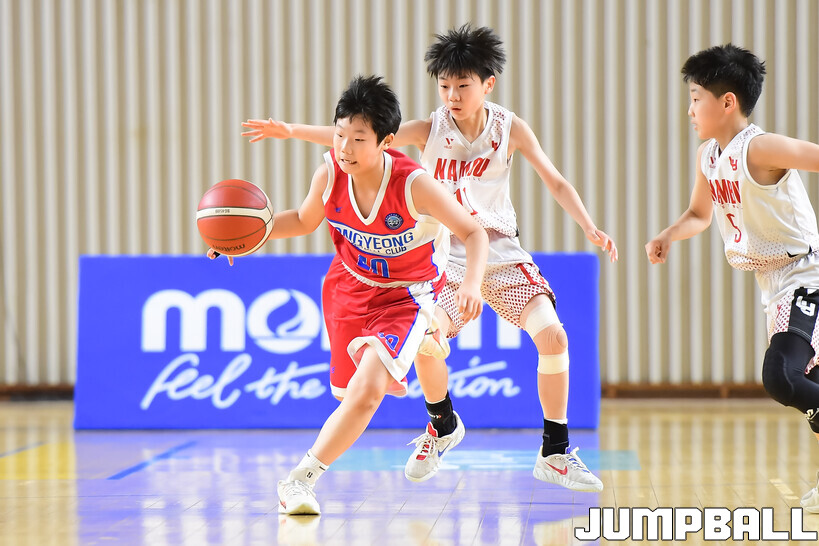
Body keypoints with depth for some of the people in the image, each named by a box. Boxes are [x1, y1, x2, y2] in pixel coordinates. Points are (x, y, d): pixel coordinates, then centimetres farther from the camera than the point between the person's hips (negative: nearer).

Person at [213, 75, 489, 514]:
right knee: (349, 392, 15)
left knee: (367, 391, -22)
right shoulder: (329, 173, -19)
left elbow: (474, 234, -21)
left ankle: (300, 479, -13)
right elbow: (304, 221, 3)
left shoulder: (414, 184, -30)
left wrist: (471, 285, -40)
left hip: (405, 293, -4)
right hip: (349, 285, 4)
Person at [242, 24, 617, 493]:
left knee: (552, 336, -16)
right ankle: (443, 427, 10)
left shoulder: (511, 129, -4)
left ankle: (555, 454, 0)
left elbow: (556, 182, 2)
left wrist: (591, 228, -11)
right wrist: (292, 131, -26)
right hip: (448, 256, -1)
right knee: (427, 341, -23)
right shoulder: (430, 130, -7)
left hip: (503, 255, 1)